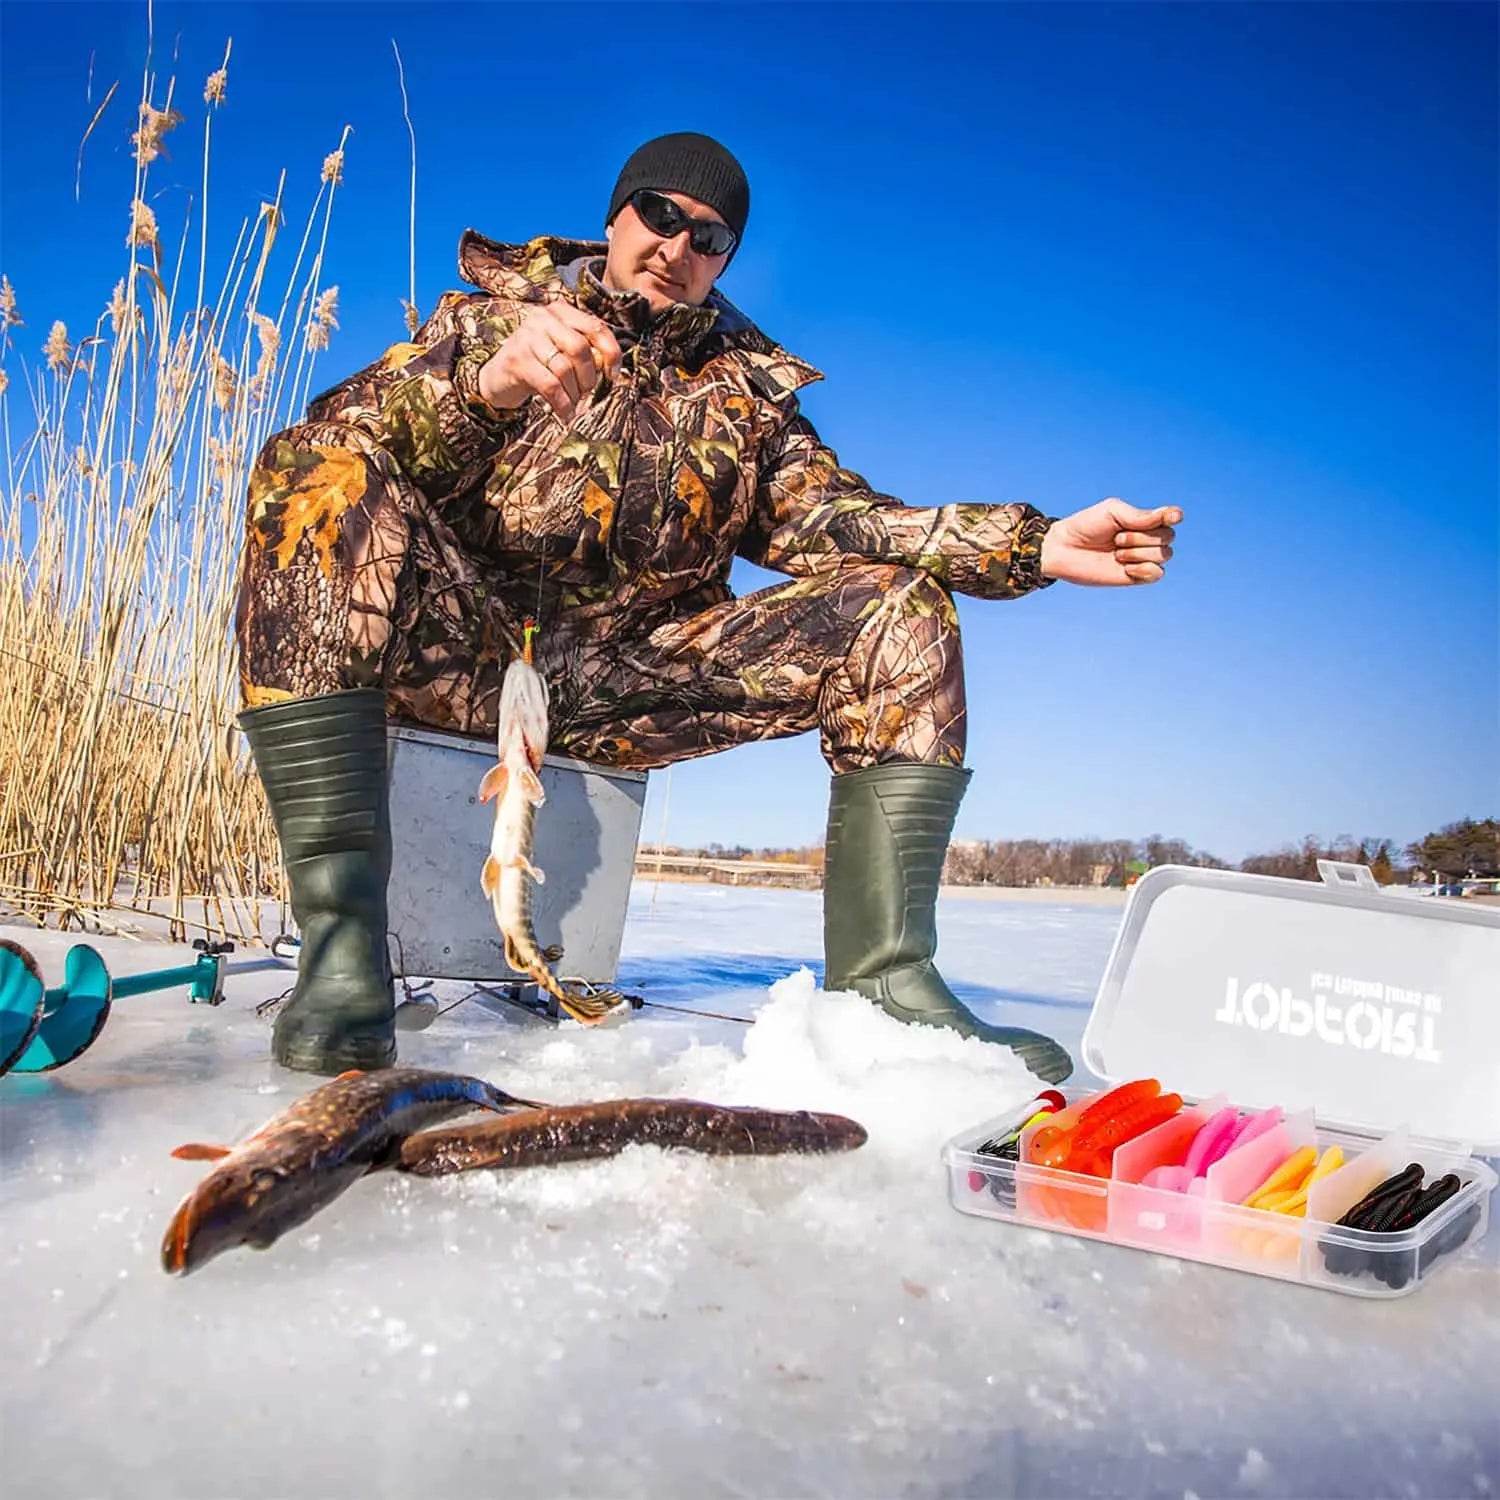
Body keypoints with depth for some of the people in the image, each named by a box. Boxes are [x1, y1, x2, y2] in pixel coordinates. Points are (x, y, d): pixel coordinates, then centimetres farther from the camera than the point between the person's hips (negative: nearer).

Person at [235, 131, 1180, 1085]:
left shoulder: (749, 390, 21)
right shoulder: (491, 314, 13)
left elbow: (822, 514, 4)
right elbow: (345, 433, -6)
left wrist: (1038, 545, -10)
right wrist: (486, 384, -29)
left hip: (632, 686, 3)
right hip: (466, 652, -2)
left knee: (899, 608, -7)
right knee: (321, 474, -28)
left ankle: (882, 978, -18)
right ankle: (341, 941, -36)